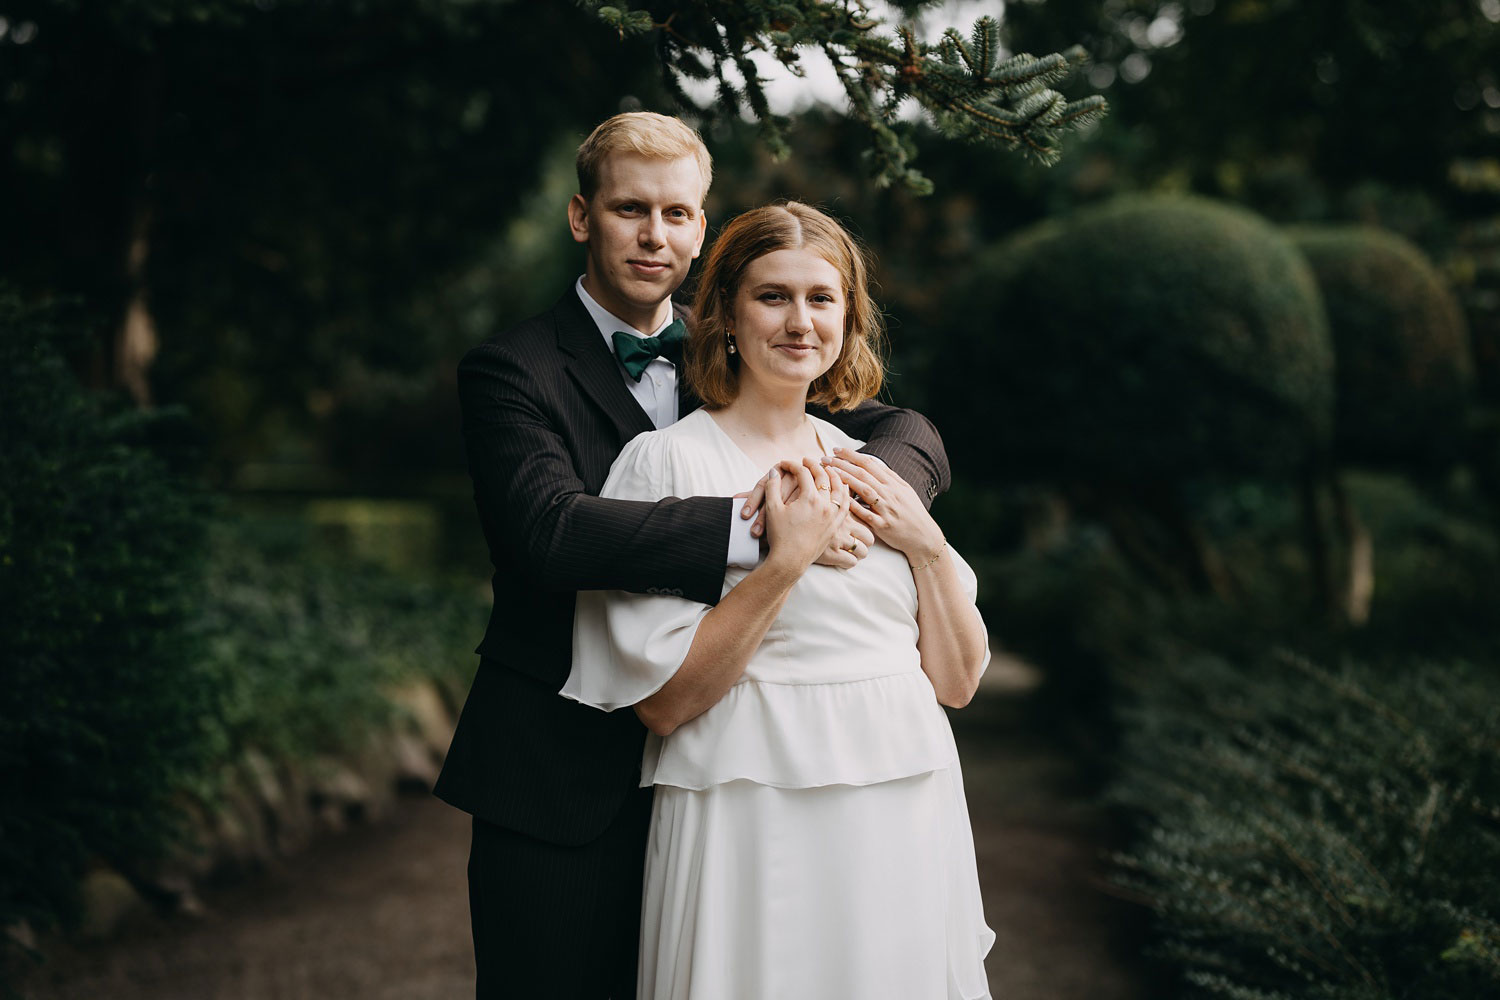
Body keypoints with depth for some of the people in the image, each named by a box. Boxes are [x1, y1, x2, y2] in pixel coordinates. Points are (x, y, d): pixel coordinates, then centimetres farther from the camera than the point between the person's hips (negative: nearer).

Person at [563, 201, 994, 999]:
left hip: (907, 834, 5)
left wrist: (926, 545, -5)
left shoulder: (870, 468, 9)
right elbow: (664, 702, -14)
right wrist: (787, 560, -19)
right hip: (757, 836, -5)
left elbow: (957, 681, 8)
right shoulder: (665, 462, -7)